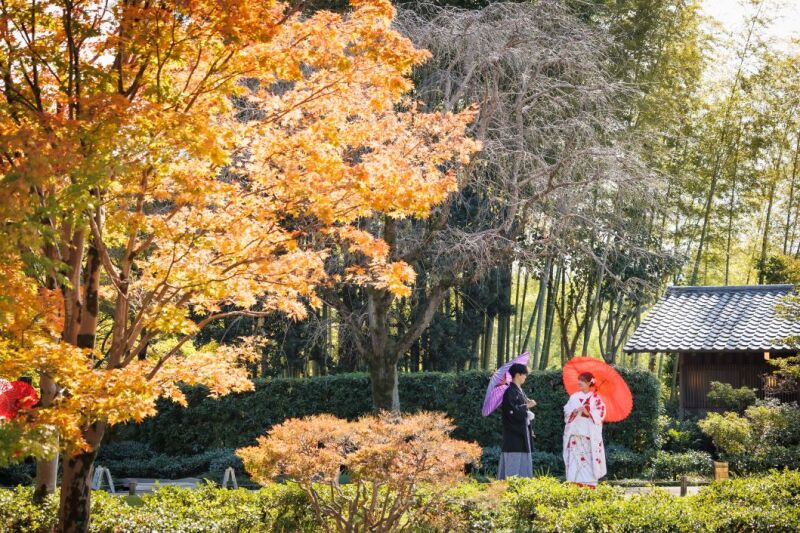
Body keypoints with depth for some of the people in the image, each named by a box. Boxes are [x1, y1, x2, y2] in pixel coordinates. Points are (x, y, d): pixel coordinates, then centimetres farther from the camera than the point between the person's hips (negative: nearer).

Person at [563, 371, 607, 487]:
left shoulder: (595, 397, 3)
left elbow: (600, 413, -4)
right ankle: (577, 482, 1)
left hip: (590, 433, -4)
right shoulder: (574, 397, 14)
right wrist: (574, 412, -10)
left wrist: (588, 413, -17)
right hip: (575, 431, 4)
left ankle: (590, 483, -5)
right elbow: (567, 411, 10)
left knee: (589, 458, -6)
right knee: (575, 456, -1)